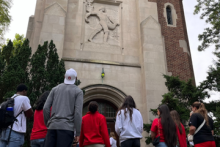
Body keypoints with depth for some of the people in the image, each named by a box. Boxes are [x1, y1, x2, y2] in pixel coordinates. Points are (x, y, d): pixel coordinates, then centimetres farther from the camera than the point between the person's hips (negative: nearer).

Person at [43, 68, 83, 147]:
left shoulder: (55, 89, 14)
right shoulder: (78, 91, 4)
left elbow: (46, 108, 7)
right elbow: (78, 112, -6)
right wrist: (78, 133, -2)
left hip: (52, 126, 3)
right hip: (67, 127, -3)